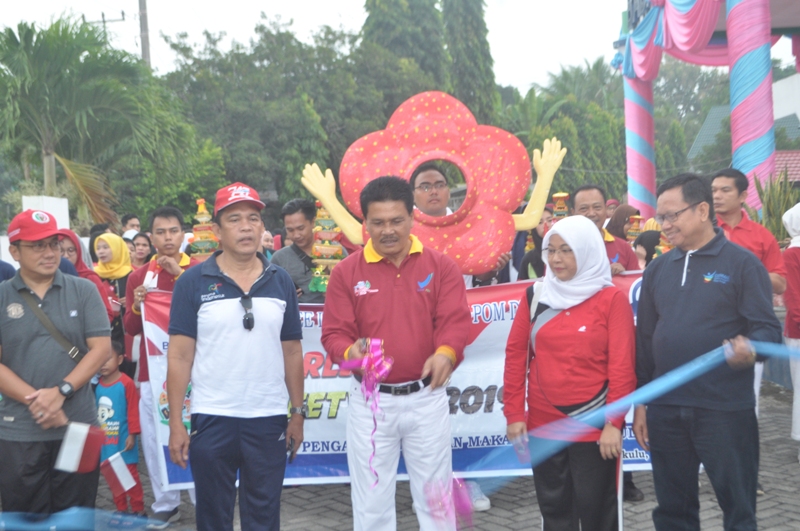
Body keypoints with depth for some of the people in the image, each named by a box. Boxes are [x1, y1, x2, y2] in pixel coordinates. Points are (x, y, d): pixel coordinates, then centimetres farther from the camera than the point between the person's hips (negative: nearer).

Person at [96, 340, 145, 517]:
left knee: (130, 474, 2)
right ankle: (121, 509, 24)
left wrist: (132, 435, -14)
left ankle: (138, 510, 11)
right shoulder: (98, 386, 2)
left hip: (123, 441, -6)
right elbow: (95, 412, 10)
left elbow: (133, 411, -13)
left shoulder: (126, 383, -14)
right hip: (106, 442, 6)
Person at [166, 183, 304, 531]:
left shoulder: (281, 282, 4)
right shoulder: (193, 282, -4)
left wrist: (298, 413, 6)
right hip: (211, 418, -2)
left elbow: (292, 352, 8)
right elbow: (180, 355, -5)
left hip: (269, 419, 2)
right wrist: (175, 422, -7)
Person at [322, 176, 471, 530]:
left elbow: (455, 320, -11)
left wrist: (446, 353, -33)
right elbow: (334, 333, -5)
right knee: (371, 502, 11)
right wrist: (351, 353, -29)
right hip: (370, 400, 0)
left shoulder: (441, 266, -1)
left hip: (427, 398, 0)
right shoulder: (346, 272, -2)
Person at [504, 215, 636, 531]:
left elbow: (622, 365, -8)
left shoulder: (612, 299, -5)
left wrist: (613, 421, -12)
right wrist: (514, 413, 2)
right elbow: (516, 355, 5)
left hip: (593, 426, -3)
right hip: (543, 424, 3)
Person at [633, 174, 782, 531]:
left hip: (726, 409, -4)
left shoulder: (742, 263, -5)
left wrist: (751, 348, -33)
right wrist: (640, 401, 10)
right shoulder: (657, 269, 10)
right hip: (665, 409, 5)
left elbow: (768, 327, -10)